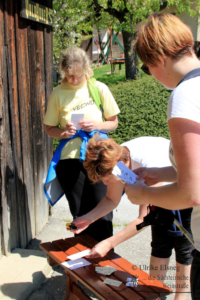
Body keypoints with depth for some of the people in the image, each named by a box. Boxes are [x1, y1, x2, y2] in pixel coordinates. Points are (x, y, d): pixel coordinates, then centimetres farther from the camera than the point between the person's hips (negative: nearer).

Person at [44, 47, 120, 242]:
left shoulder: (99, 88, 1)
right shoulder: (58, 94, 0)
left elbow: (113, 122, 7)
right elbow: (50, 128, 8)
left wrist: (97, 125, -13)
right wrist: (63, 133, -14)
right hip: (70, 160, 0)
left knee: (102, 212, 2)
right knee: (80, 214, 10)